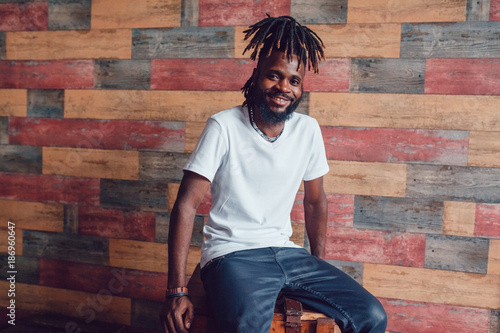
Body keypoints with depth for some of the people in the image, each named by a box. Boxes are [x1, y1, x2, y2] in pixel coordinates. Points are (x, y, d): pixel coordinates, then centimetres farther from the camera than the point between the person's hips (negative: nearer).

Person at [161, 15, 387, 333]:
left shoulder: (308, 130, 4)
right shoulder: (224, 126, -10)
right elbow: (186, 204, -12)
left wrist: (320, 268, 12)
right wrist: (177, 290, -17)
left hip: (286, 252, 5)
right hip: (232, 254, -4)